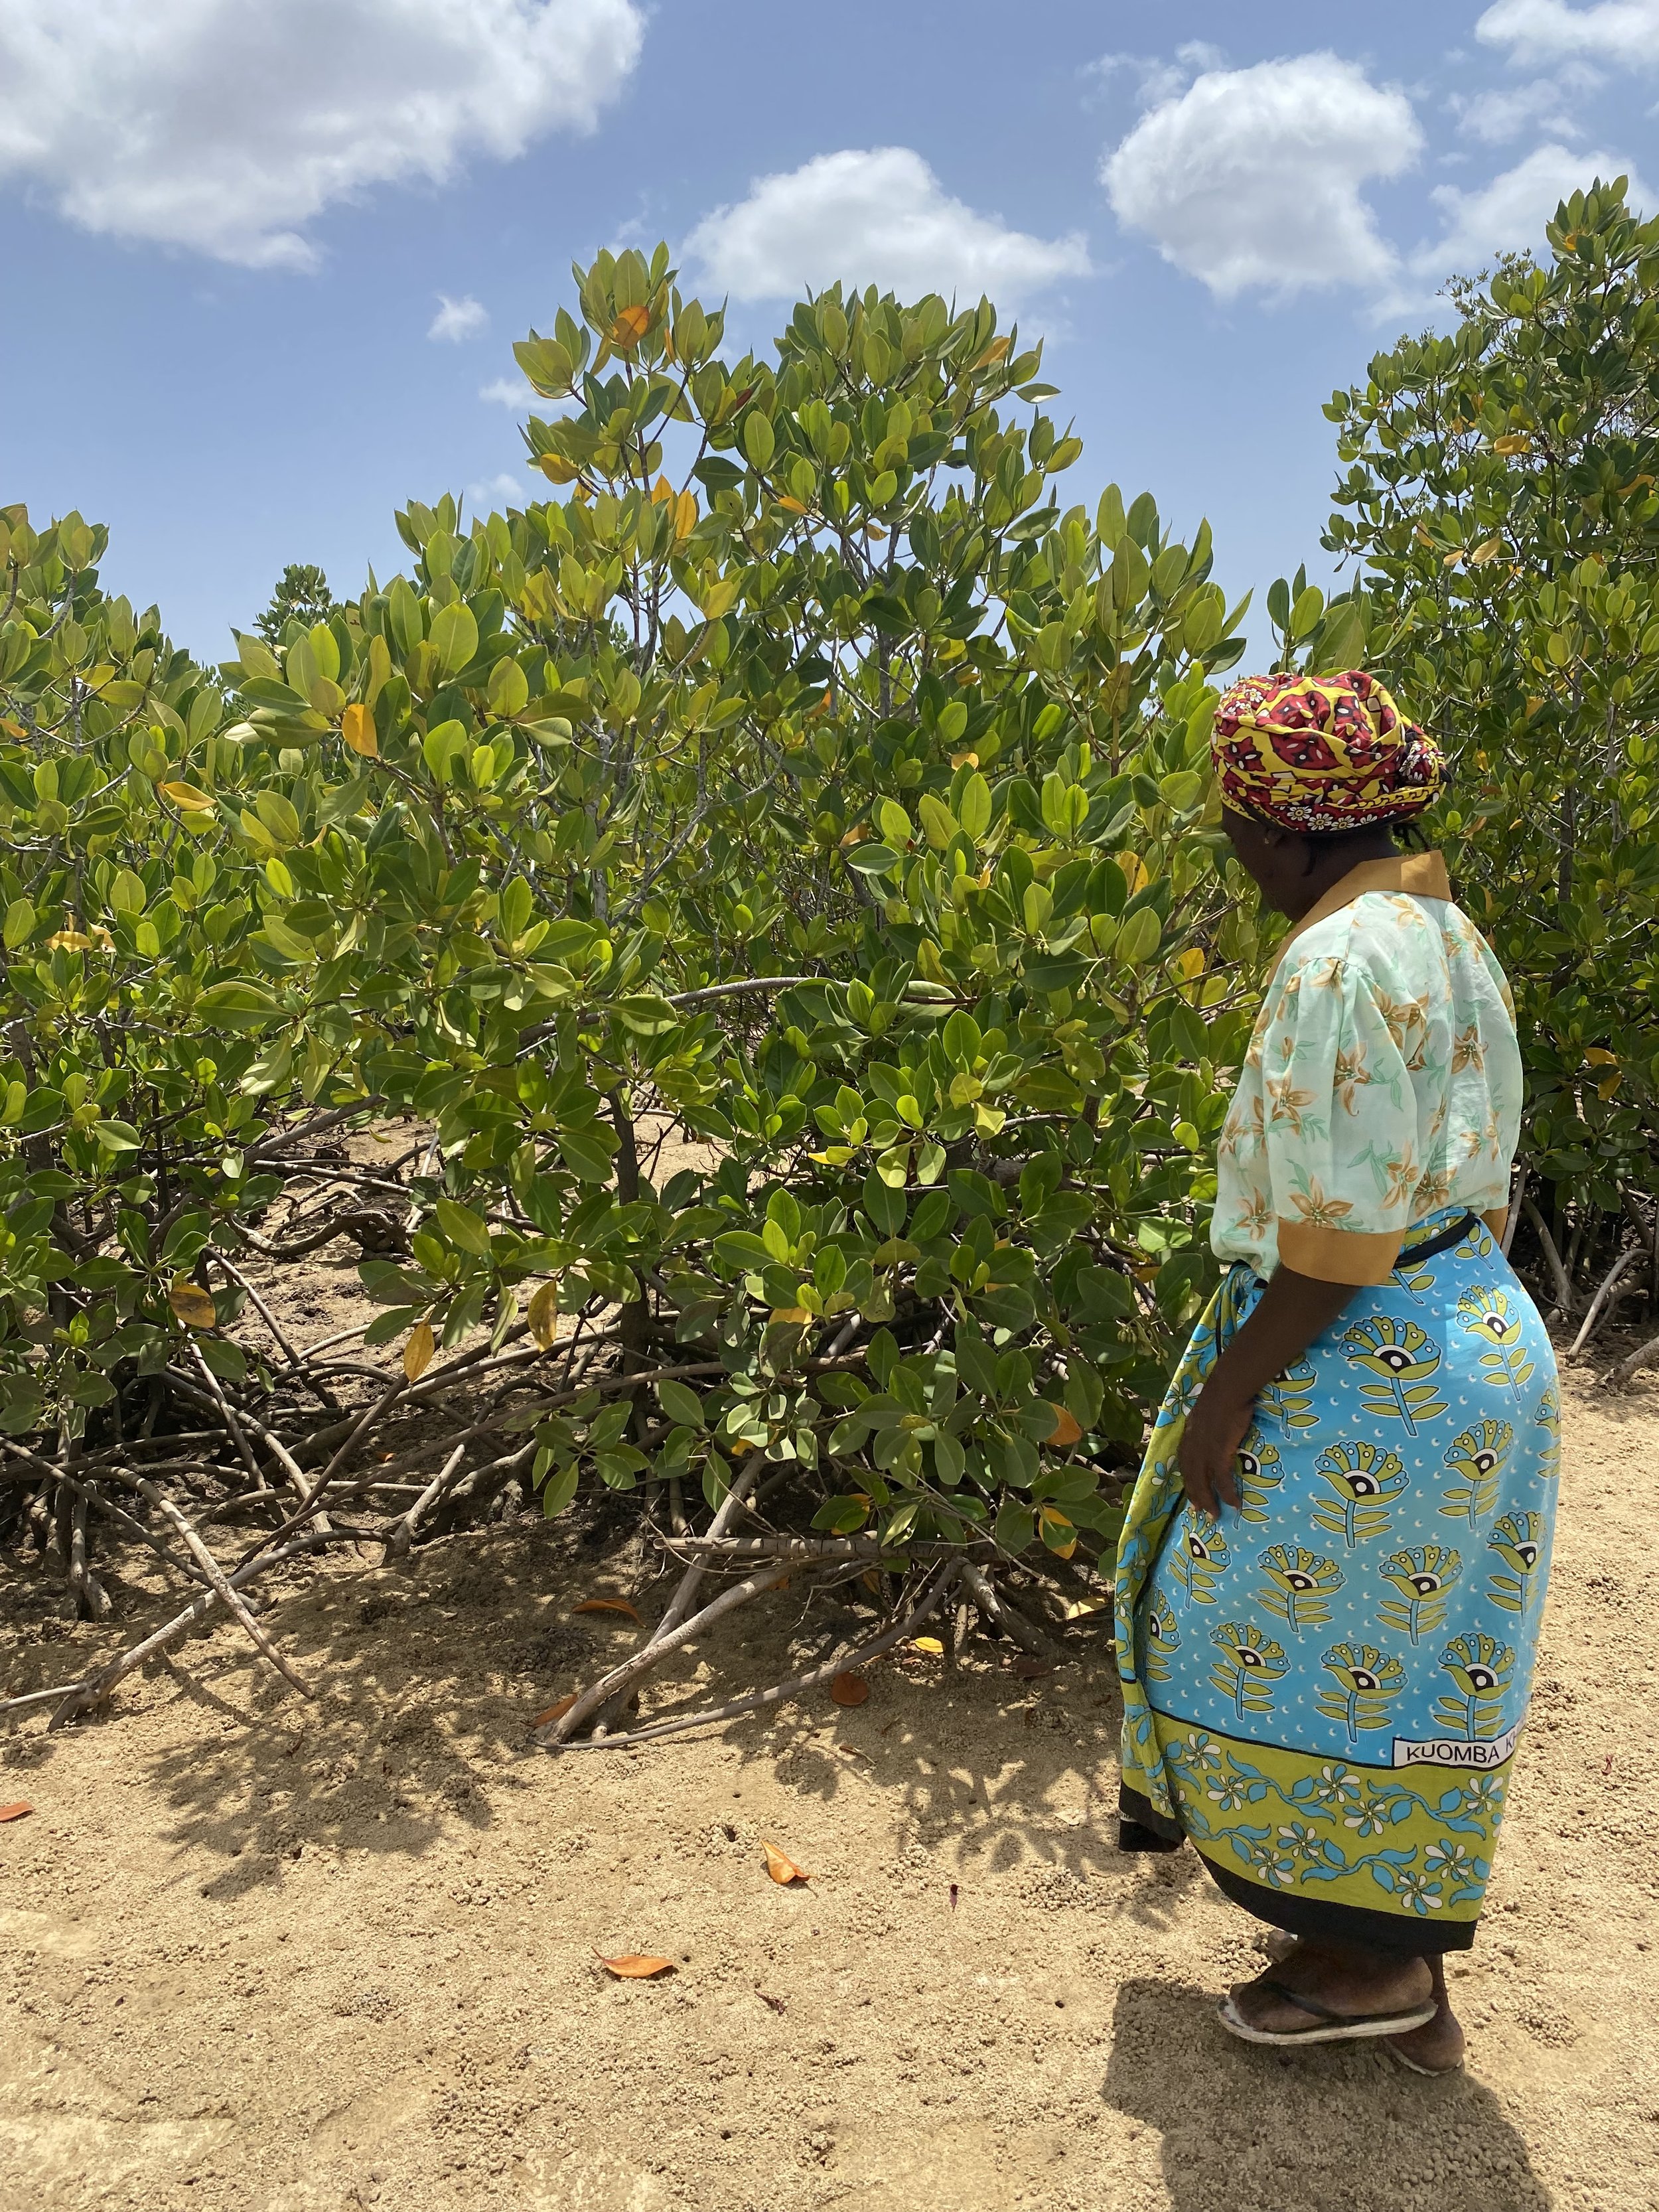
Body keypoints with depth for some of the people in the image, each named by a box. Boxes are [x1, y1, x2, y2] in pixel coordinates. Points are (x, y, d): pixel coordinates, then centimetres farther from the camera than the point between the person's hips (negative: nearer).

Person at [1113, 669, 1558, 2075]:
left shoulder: (1344, 958, -21)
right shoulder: (1445, 936, 10)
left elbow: (1337, 1230, -23)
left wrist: (1228, 1394, -16)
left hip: (1372, 1362, -10)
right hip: (1468, 1331, 10)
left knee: (1319, 1648, 7)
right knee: (1395, 1655, 18)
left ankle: (1375, 1959, 24)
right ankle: (1413, 1979, 32)